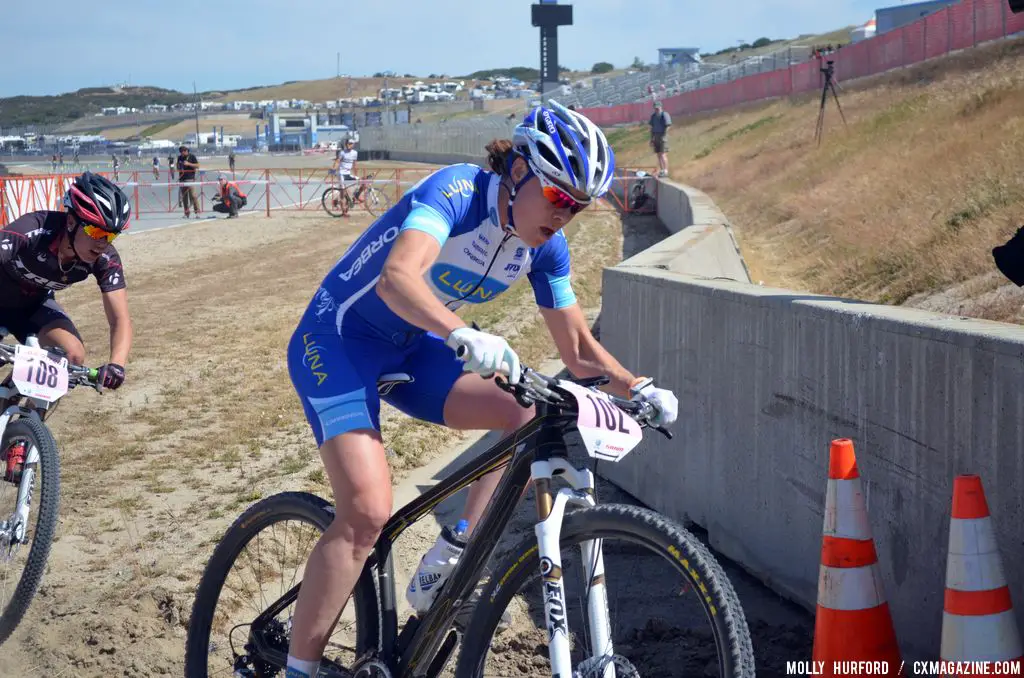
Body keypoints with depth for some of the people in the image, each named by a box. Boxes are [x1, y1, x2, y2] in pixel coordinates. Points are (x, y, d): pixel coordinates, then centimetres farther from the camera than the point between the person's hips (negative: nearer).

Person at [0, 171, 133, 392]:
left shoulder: (105, 260, -23)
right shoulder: (33, 231, -36)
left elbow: (120, 319, -25)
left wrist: (116, 363, -45)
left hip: (34, 305, 4)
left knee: (73, 356, -19)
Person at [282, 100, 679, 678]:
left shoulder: (545, 246, -4)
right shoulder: (457, 192, -26)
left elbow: (578, 349, 3)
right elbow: (396, 279, -43)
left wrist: (638, 388, -14)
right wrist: (464, 336, -59)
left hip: (412, 349, 7)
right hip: (340, 340, -7)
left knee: (535, 416, -13)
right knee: (368, 509, -23)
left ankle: (442, 575, -5)